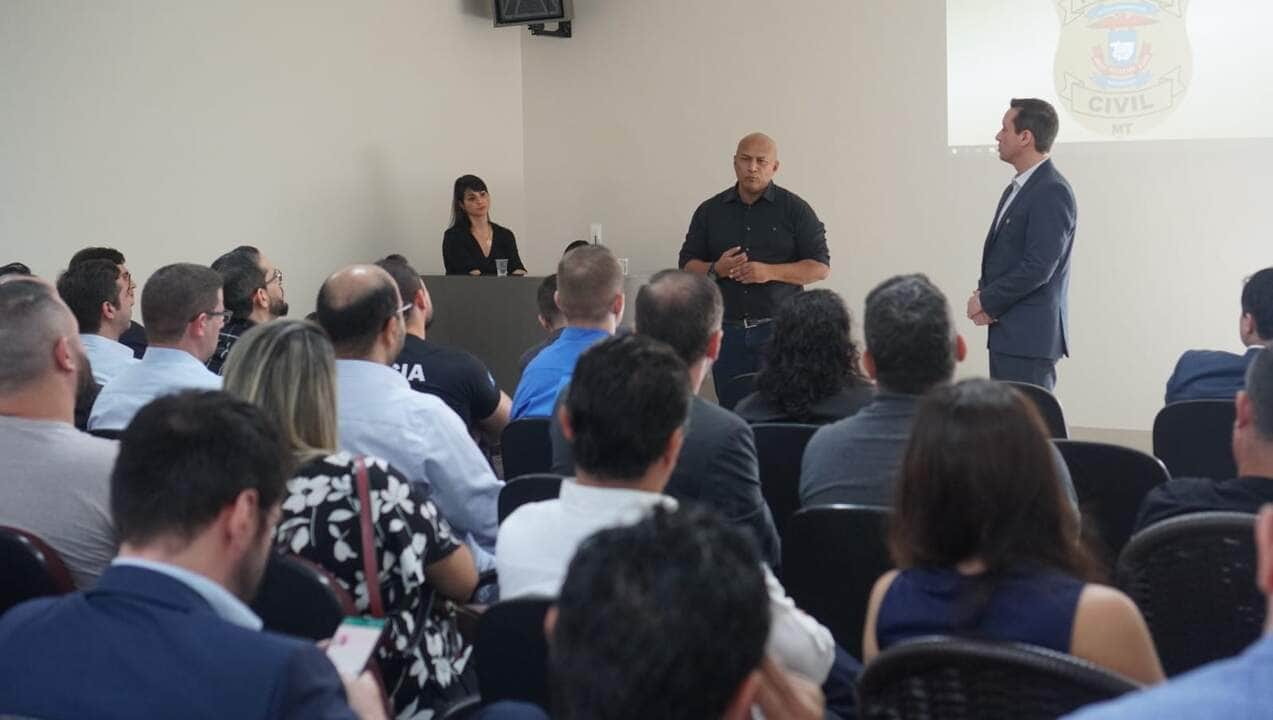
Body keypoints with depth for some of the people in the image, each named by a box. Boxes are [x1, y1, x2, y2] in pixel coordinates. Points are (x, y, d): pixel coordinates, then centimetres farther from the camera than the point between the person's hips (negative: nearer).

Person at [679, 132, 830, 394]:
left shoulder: (795, 209, 3)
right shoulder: (710, 210, 11)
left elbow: (820, 267, -1)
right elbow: (687, 266, 12)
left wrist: (770, 272, -15)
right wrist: (716, 270, -10)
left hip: (778, 329, -3)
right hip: (727, 330, 3)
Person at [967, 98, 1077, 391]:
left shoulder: (1053, 193, -14)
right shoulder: (1016, 189, 16)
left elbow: (1038, 267, -20)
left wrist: (987, 301, -11)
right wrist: (983, 294, 1)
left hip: (1030, 336, -9)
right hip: (1007, 333, 9)